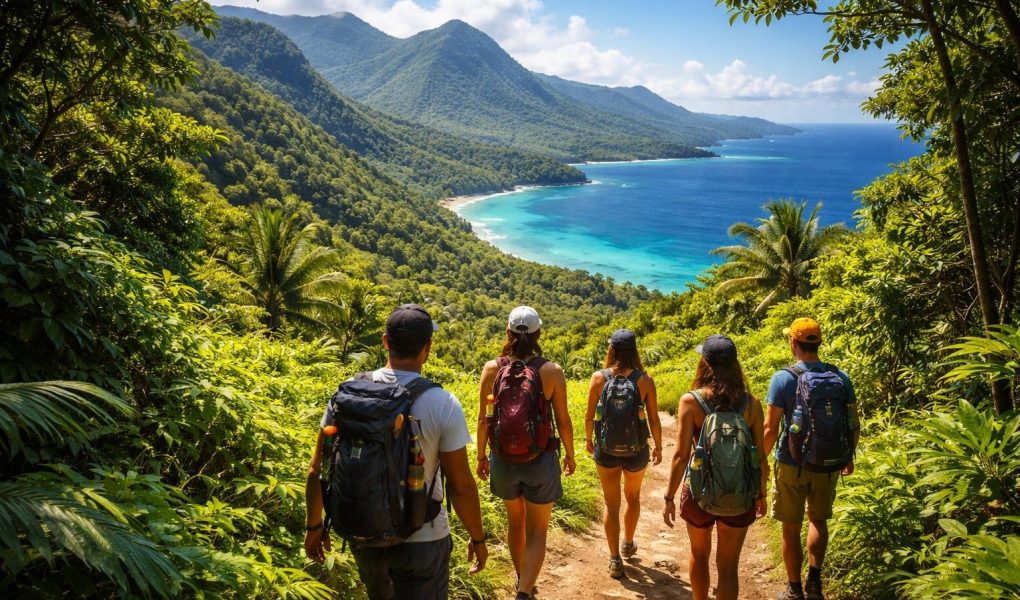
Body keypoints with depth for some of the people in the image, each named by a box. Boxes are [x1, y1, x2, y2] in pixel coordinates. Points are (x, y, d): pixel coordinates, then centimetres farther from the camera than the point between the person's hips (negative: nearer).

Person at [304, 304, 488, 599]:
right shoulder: (443, 404, -19)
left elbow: (317, 471, -3)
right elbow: (461, 486, -14)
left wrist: (314, 525, 11)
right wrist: (477, 538, 1)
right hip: (422, 541, -4)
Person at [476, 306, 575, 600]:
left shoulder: (492, 368, -9)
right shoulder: (551, 371, -13)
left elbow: (483, 419, -3)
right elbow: (563, 420, -6)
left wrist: (481, 456, 11)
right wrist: (570, 454, 10)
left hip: (504, 460, 3)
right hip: (540, 460, -3)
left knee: (515, 522, 25)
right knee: (536, 532, 10)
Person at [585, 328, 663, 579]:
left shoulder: (599, 377, -12)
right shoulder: (644, 380, -14)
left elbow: (589, 416, -5)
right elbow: (654, 420, -8)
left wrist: (589, 440, 13)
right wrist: (658, 447, 9)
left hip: (606, 450, 0)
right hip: (636, 451, 1)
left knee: (611, 505, 15)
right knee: (633, 498, 27)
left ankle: (615, 560, 15)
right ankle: (628, 544, 45)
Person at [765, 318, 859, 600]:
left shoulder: (783, 378, -15)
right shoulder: (840, 377, -4)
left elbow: (771, 428, -15)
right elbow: (854, 425, 2)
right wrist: (849, 457, 18)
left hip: (792, 464, -3)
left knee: (791, 528, 12)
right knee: (818, 519, 23)